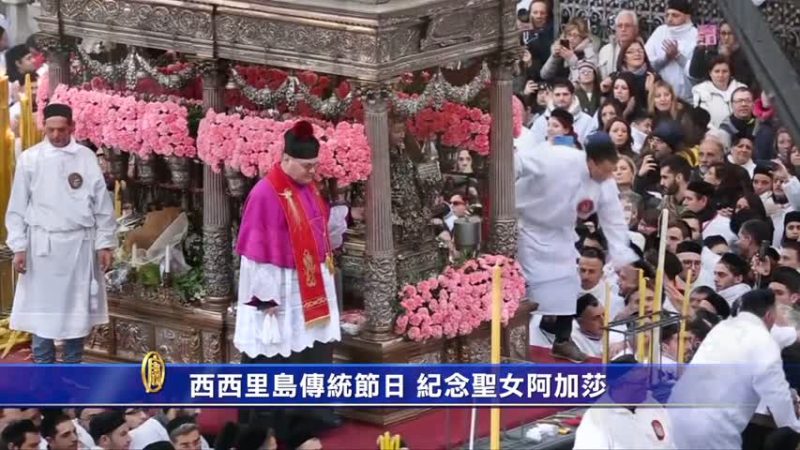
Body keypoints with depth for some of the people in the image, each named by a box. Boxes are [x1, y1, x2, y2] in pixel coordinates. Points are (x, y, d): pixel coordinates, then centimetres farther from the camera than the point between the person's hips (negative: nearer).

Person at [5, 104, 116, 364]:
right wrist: (18, 247, -4)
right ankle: (43, 368, 9)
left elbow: (102, 204, 4)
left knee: (78, 307, 9)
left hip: (80, 243, 1)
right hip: (43, 243, -1)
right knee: (41, 307, 2)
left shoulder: (87, 158, 2)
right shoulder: (30, 158, -1)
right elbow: (18, 207, 2)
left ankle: (73, 366, 19)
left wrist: (105, 243, 1)